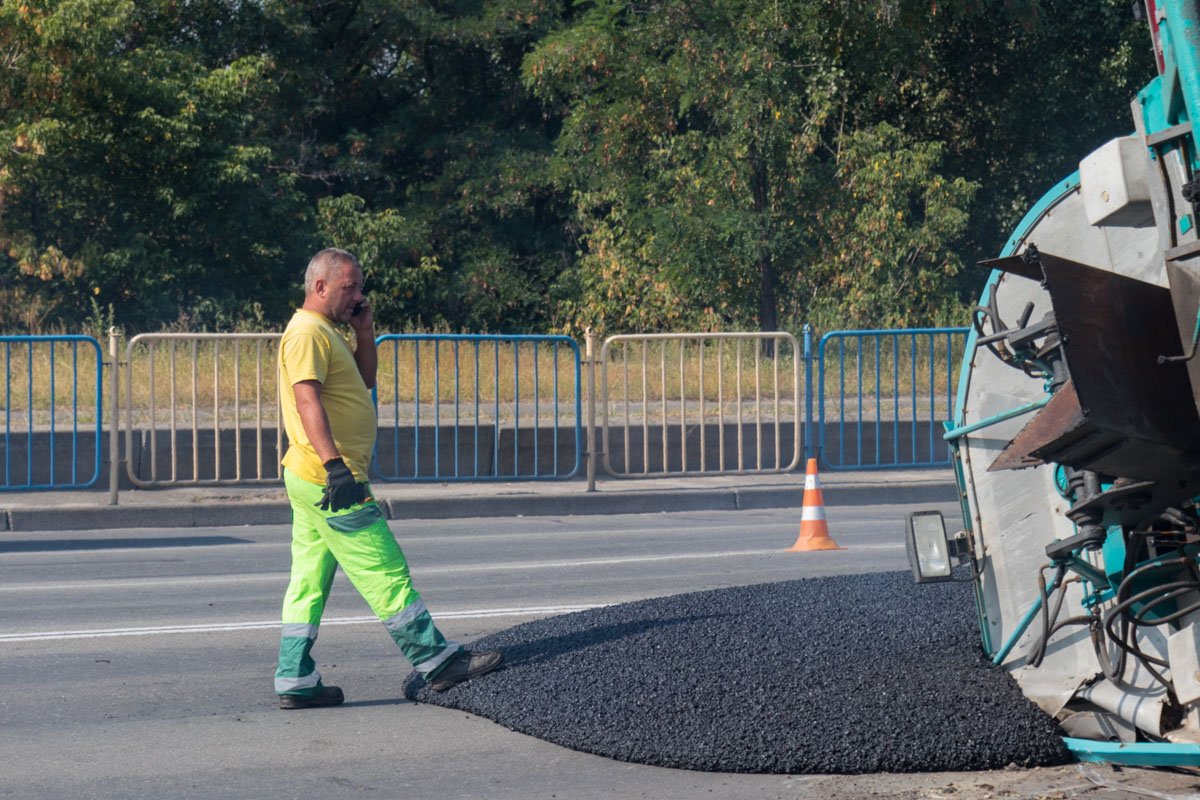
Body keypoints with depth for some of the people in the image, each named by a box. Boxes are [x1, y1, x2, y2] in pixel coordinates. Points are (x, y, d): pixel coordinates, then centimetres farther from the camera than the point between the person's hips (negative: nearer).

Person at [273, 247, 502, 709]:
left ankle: (295, 682, 8)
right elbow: (307, 399, -24)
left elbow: (365, 380, 28)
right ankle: (436, 662, -1)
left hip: (311, 481, 11)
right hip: (329, 480, -11)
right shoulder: (307, 333, -13)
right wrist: (335, 464, -33)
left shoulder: (326, 333, 20)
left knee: (309, 583, 8)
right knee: (386, 574, -5)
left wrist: (364, 333, 12)